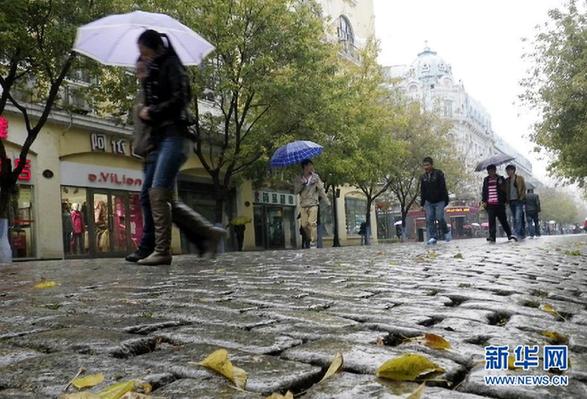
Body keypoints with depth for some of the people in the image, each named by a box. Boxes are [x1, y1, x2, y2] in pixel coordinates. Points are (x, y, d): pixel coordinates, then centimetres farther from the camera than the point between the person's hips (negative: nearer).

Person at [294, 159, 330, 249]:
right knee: (304, 224, 3)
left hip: (313, 204, -3)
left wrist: (327, 201, -2)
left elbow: (321, 189, 2)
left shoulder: (315, 177, 3)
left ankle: (313, 243, -11)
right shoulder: (299, 179, 7)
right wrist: (302, 184, -15)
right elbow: (296, 191, 0)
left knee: (312, 223, -14)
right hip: (303, 205, 3)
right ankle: (312, 238, 23)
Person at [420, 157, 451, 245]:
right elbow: (422, 191, 15)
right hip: (428, 202, 5)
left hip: (439, 201, -4)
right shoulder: (423, 177, 10)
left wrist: (445, 200, -11)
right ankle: (433, 237, -1)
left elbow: (443, 188, -7)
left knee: (440, 218, -11)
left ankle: (446, 232, 16)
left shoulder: (438, 174, -5)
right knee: (430, 219, -4)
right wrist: (422, 203, 11)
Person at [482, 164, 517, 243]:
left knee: (503, 220, 4)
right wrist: (484, 201, 6)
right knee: (491, 220, -8)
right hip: (490, 204, 1)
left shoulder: (500, 179, 6)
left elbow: (505, 190, 6)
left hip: (499, 204, -1)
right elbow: (484, 191, 16)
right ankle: (492, 236, -12)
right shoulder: (486, 180, 13)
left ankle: (509, 235, 18)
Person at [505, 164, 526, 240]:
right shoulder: (507, 180, 14)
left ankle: (517, 233, -24)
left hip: (518, 200, -5)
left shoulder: (519, 178, 3)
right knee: (514, 219, 5)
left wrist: (521, 198, -9)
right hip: (511, 201, 5)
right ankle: (522, 234, 11)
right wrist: (507, 200, 4)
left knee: (518, 217, -17)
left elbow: (524, 188, 0)